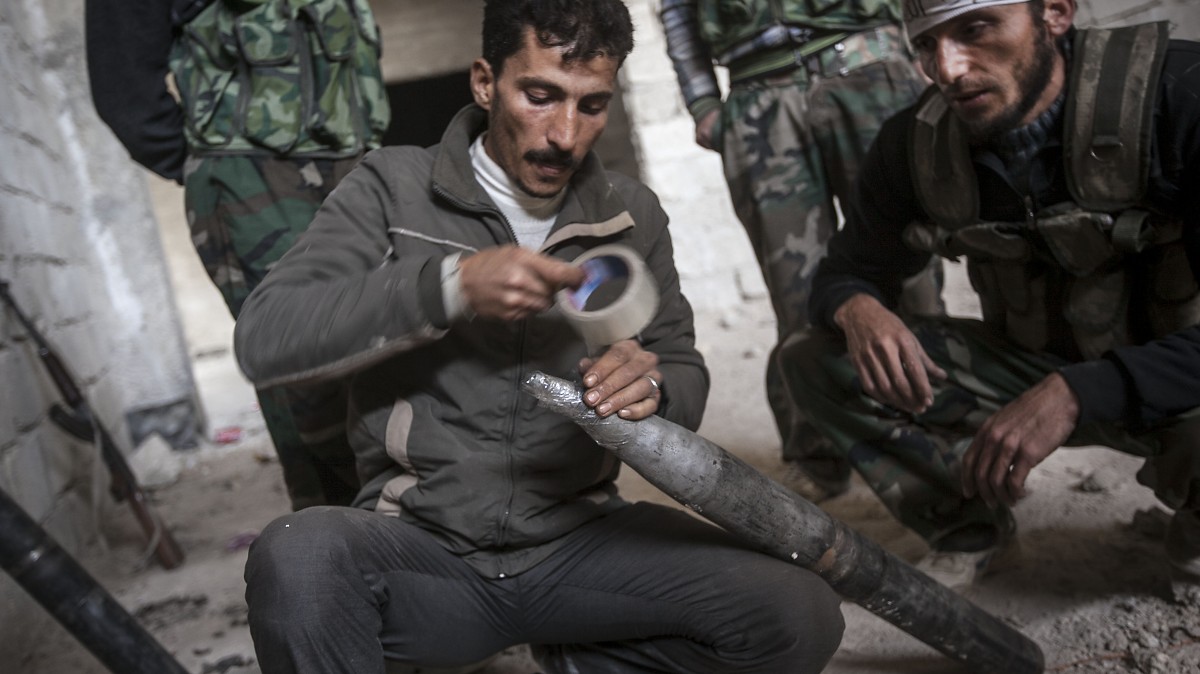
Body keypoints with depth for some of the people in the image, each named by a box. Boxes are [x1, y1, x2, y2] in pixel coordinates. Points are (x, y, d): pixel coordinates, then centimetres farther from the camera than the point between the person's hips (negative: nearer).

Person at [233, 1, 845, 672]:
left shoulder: (632, 213, 8)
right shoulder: (394, 187, -1)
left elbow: (686, 376, 11)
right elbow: (263, 339, -11)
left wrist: (650, 388, -15)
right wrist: (449, 285, -22)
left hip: (580, 539, 3)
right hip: (423, 542, -2)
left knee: (801, 616, -19)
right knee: (297, 556, -36)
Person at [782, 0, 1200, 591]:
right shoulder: (916, 143, -10)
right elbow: (847, 272, 1)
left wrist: (1076, 394, -43)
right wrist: (858, 310, -24)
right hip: (1028, 366, 4)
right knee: (812, 359, -12)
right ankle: (969, 533, 7)